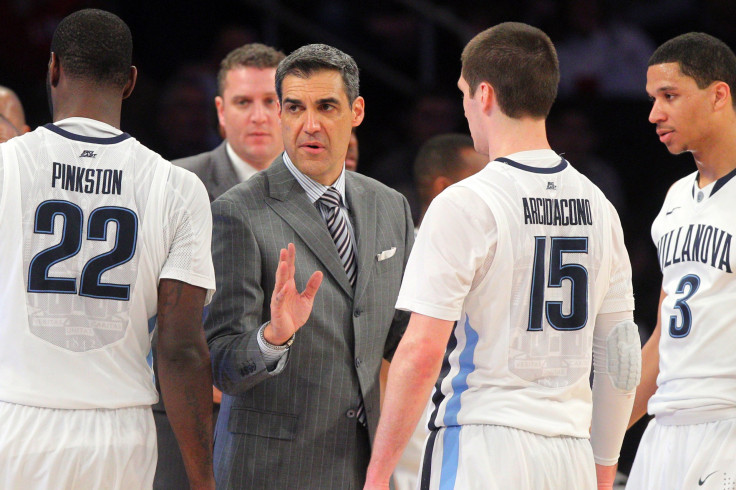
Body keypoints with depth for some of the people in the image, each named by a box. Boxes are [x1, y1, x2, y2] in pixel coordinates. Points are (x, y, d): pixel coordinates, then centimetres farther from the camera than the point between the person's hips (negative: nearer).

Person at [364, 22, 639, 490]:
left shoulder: (464, 205, -9)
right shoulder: (597, 206, 10)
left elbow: (422, 352, -14)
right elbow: (622, 356, 14)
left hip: (482, 449, -6)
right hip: (570, 450, 6)